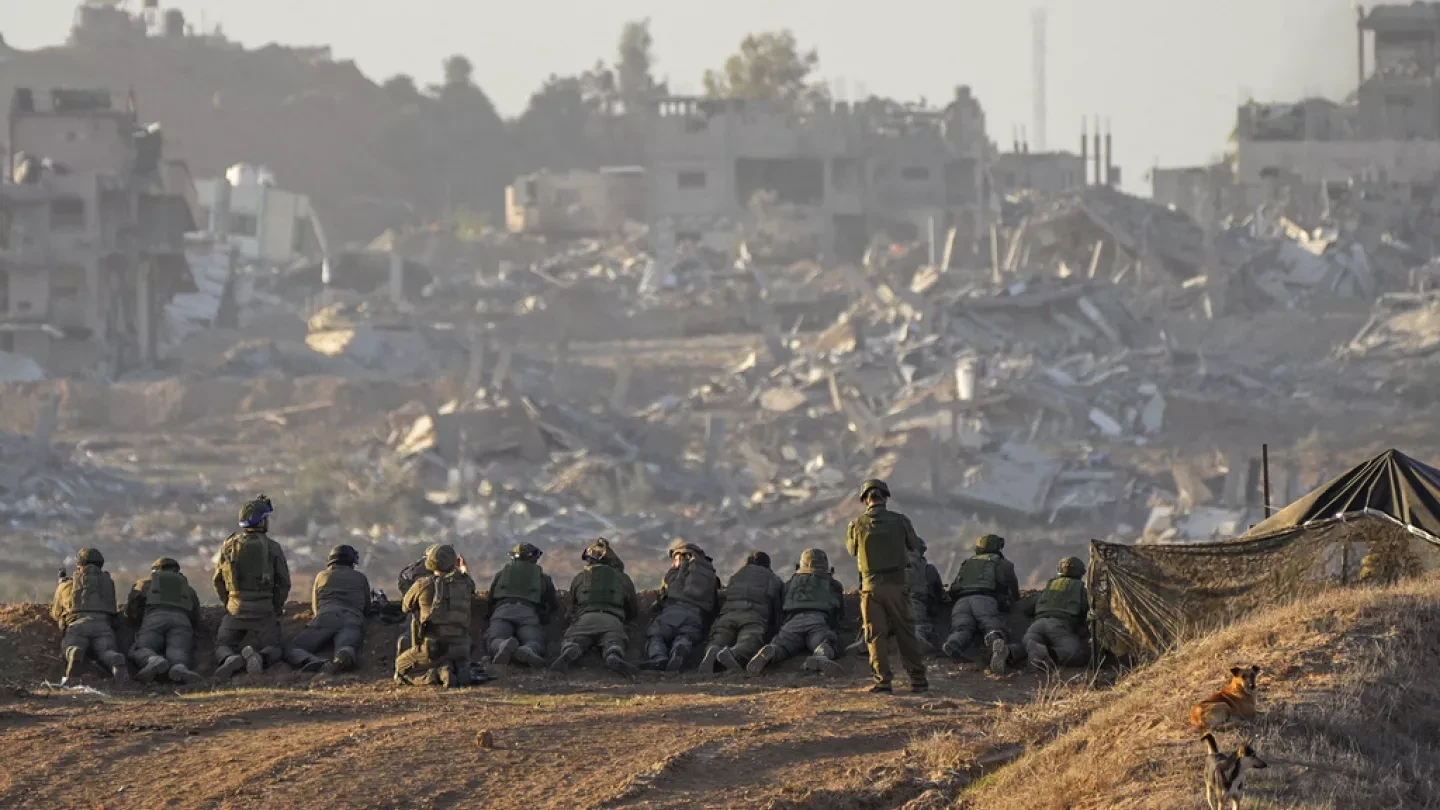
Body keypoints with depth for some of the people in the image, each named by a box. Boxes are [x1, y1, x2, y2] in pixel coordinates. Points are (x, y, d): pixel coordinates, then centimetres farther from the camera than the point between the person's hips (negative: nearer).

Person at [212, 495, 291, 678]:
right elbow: (284, 583, -2)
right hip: (263, 608, -1)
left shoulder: (230, 545, 3)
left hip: (236, 609, 1)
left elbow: (218, 581, 8)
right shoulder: (273, 548, -3)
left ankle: (231, 659, -25)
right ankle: (259, 658, -30)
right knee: (274, 652, 6)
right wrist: (274, 612, 11)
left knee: (222, 648, 12)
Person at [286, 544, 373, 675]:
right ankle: (342, 659, -70)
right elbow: (367, 611, 40)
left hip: (325, 620, 0)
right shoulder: (361, 578, 30)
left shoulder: (321, 576, 31)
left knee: (291, 653, -7)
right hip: (352, 621, 0)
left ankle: (313, 661, -43)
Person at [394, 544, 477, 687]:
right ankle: (460, 672, -3)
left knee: (401, 668, 19)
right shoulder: (465, 584, -3)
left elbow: (406, 607, 9)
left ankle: (436, 675, -8)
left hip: (432, 648, -4)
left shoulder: (423, 585, -9)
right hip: (461, 649, 4)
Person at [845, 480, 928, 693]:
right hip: (897, 584, 1)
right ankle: (917, 679, 10)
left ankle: (882, 680, -1)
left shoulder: (857, 525, -5)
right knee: (906, 633, 8)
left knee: (876, 636, 4)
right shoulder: (899, 521, -5)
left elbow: (852, 550, 12)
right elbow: (915, 546, 10)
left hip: (871, 586, -1)